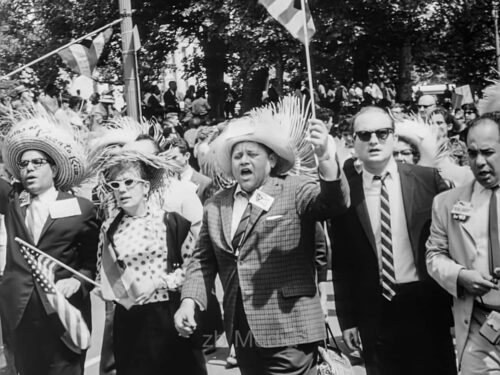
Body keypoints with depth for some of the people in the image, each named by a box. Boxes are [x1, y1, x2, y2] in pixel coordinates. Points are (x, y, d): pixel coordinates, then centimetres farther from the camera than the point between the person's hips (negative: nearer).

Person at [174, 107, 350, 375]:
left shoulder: (296, 191, -4)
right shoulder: (216, 206, 9)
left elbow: (334, 203, -21)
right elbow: (204, 260, 11)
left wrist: (326, 160, -39)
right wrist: (190, 301, -4)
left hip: (288, 329, -5)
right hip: (242, 332, 5)